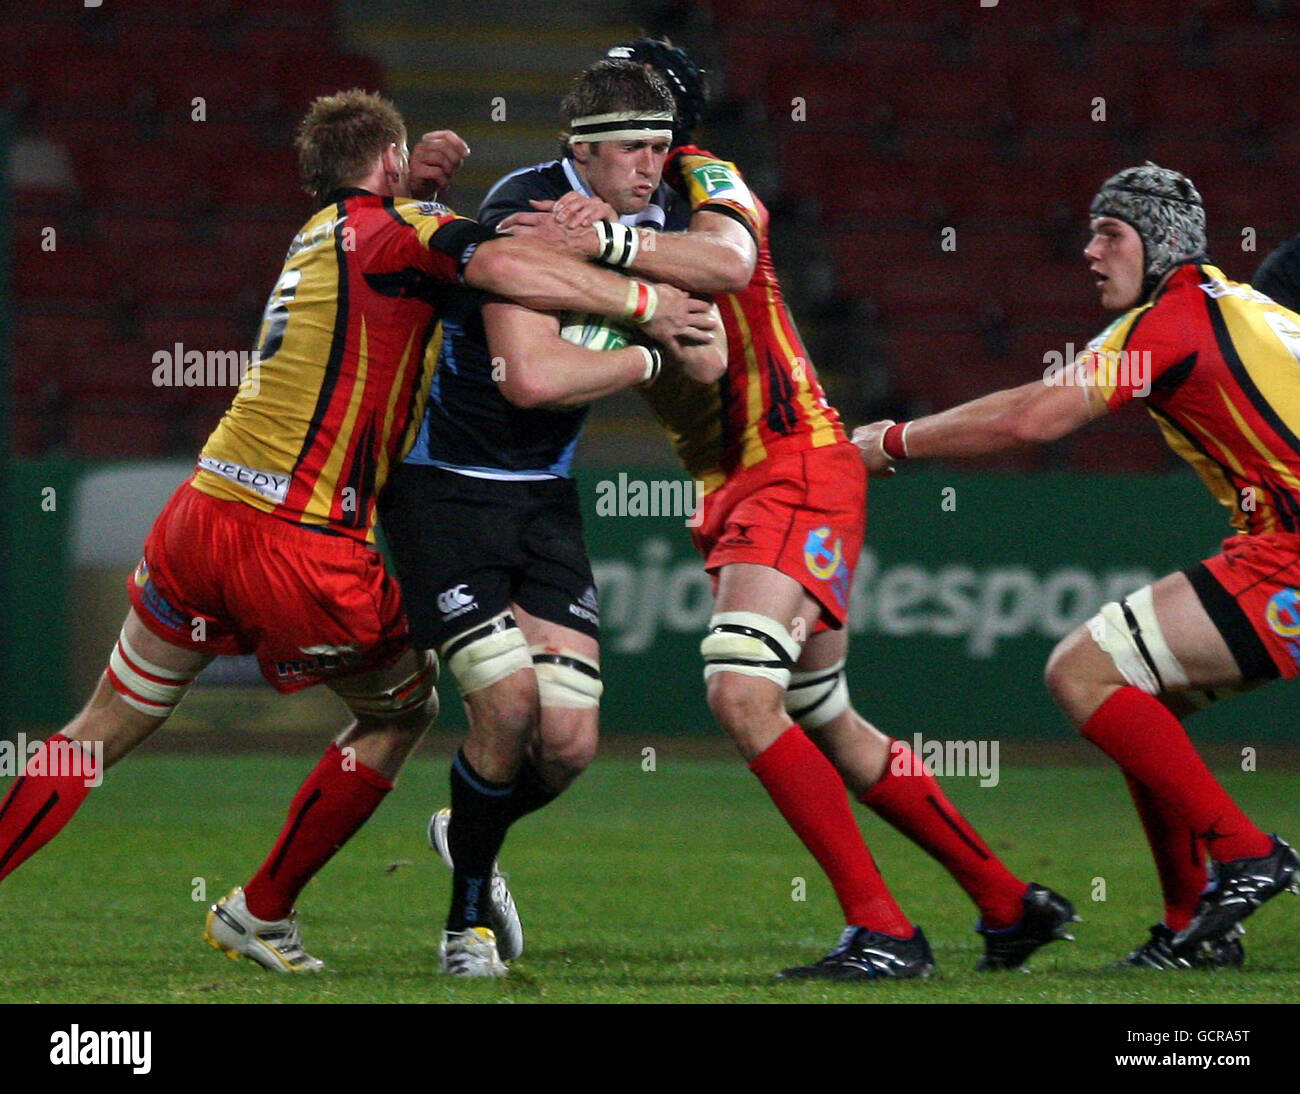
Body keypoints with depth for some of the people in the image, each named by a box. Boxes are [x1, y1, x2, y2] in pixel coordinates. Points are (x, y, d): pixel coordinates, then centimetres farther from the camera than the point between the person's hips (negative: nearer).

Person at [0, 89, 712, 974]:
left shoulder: (319, 234, 20)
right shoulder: (391, 227, -3)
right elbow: (506, 266, -23)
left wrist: (414, 180, 33)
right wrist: (644, 302, -18)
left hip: (202, 513, 7)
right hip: (304, 551, -7)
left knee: (105, 730, 17)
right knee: (404, 709, 17)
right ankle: (262, 914, 20)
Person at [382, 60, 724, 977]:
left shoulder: (647, 223, 3)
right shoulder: (523, 215, -20)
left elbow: (708, 363, 0)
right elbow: (530, 376, -30)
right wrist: (646, 357, -15)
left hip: (544, 491, 6)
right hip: (446, 481, -6)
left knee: (569, 741, -4)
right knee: (509, 703, -17)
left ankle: (470, 837, 29)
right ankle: (469, 921, 6)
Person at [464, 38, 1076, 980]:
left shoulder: (706, 181, -8)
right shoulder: (633, 205, 16)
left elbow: (727, 262, -31)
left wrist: (605, 240, -42)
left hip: (795, 468, -10)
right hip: (732, 487, 10)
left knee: (742, 692, -23)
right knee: (827, 725, 15)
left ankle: (884, 931, -20)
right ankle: (1011, 904, 25)